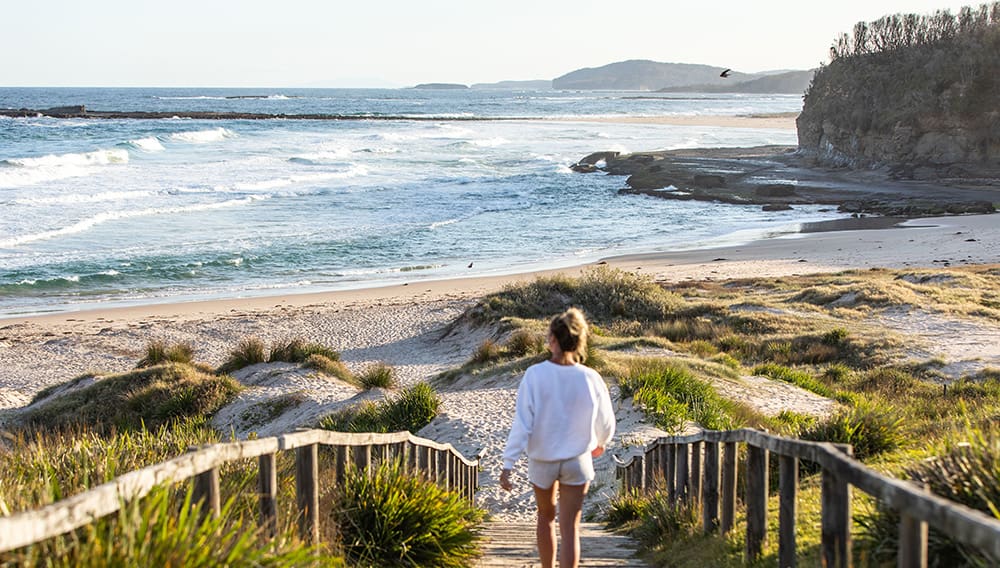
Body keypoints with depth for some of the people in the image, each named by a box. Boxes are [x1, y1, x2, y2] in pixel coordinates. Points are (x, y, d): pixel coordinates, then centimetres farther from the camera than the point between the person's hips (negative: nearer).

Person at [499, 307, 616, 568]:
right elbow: (606, 423, 1)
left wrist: (508, 465, -13)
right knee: (570, 528, 3)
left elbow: (522, 423, -18)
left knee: (546, 516, 24)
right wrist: (601, 443, 23)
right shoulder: (590, 379, -12)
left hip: (542, 458, 0)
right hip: (577, 460, 0)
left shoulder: (535, 375, -18)